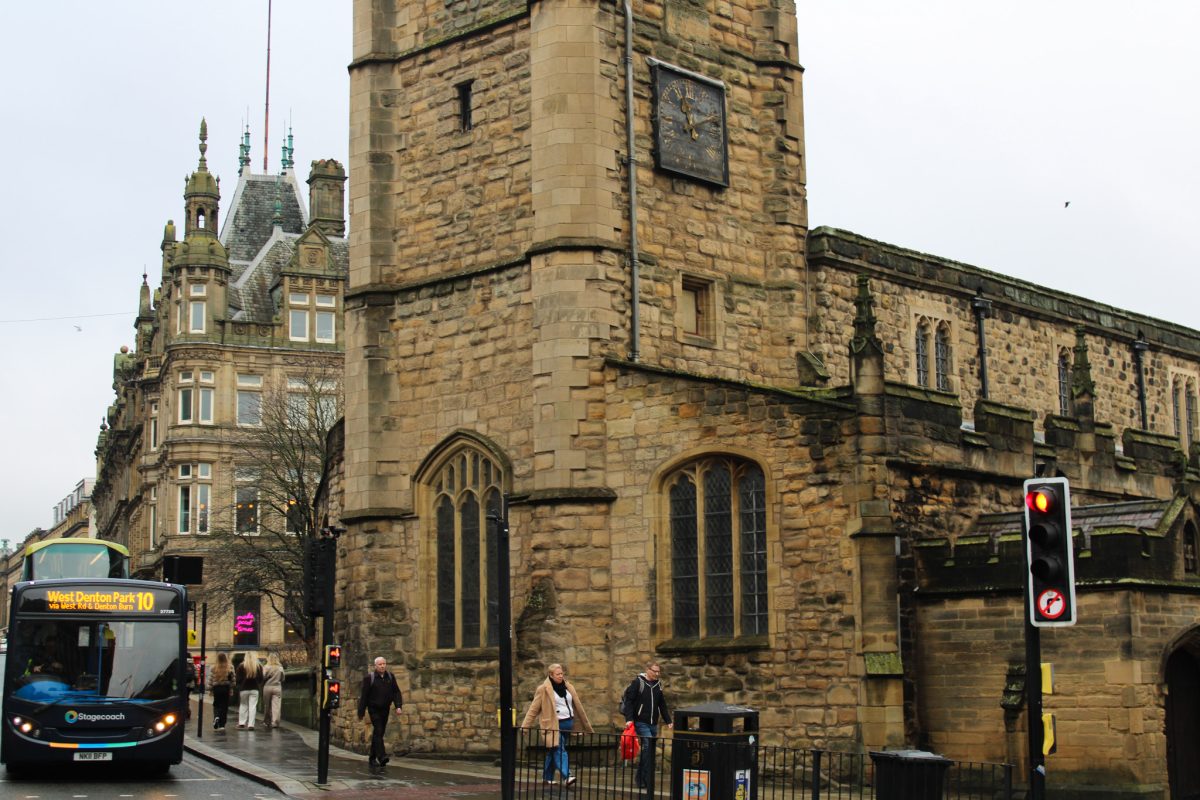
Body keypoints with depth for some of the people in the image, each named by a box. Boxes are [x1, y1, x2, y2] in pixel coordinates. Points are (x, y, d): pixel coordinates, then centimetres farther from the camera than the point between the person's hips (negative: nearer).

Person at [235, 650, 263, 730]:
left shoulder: (241, 666, -5)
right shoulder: (259, 666, 0)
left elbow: (238, 679, -4)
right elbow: (261, 679, 4)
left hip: (244, 689, 0)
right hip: (254, 689, 0)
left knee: (243, 705, 13)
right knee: (253, 707, 0)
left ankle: (242, 723, 12)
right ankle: (251, 724, -5)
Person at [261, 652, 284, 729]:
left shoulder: (266, 667, -7)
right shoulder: (280, 668, -2)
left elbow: (263, 677, -9)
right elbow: (282, 678, 5)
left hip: (267, 687, 0)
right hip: (277, 687, 0)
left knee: (267, 705, 10)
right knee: (276, 705, -1)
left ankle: (266, 722, 16)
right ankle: (275, 722, -8)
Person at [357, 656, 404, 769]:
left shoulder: (390, 677, 6)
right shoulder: (369, 678, -8)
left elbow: (396, 692, 7)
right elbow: (363, 695, -6)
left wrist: (398, 706, -6)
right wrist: (361, 712, -6)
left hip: (385, 709, 5)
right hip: (374, 709, -5)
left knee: (379, 733, 10)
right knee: (378, 731, -17)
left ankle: (372, 757, 21)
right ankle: (381, 756, -26)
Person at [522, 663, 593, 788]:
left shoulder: (568, 688, 13)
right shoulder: (543, 690, -4)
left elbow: (578, 707, 16)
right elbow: (533, 709, -4)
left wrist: (587, 726, 15)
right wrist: (525, 726, -11)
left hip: (568, 724, 6)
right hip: (554, 725, -6)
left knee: (553, 751, 11)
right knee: (559, 750, -17)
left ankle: (547, 777, 20)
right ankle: (566, 777, -29)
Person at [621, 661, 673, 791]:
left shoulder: (658, 684, 13)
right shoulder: (637, 683, -6)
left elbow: (662, 705, 19)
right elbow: (629, 701, -10)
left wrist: (668, 721, 14)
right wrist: (629, 719, -19)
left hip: (653, 723, 6)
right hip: (641, 722, -6)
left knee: (648, 751, 8)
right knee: (648, 748, -16)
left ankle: (641, 781, 17)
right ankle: (649, 782, -14)